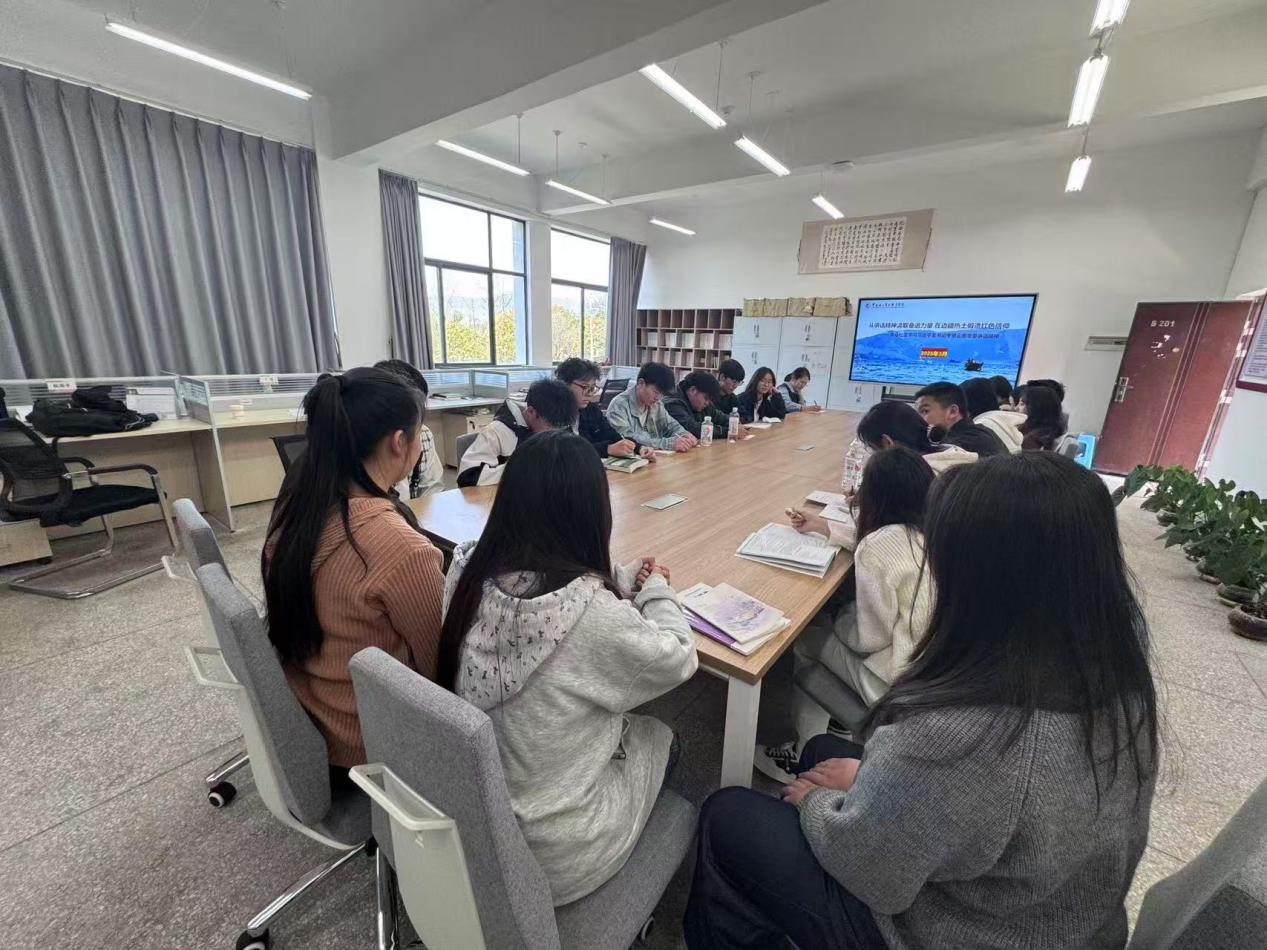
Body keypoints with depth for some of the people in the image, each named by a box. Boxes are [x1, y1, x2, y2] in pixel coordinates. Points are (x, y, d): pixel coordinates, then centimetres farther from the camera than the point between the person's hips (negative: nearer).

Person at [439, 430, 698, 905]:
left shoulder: (470, 572, -16)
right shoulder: (592, 614, -34)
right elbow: (678, 660, -14)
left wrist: (623, 581, 5)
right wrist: (656, 591, 1)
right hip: (550, 853, -5)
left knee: (624, 724, 22)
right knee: (657, 737, 20)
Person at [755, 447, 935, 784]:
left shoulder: (877, 549, -27)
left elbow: (868, 639, -21)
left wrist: (838, 618, -1)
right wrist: (823, 526, 21)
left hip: (901, 681, -7)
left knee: (804, 637, 11)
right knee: (833, 618, 20)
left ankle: (805, 756, 29)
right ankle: (812, 747, 31)